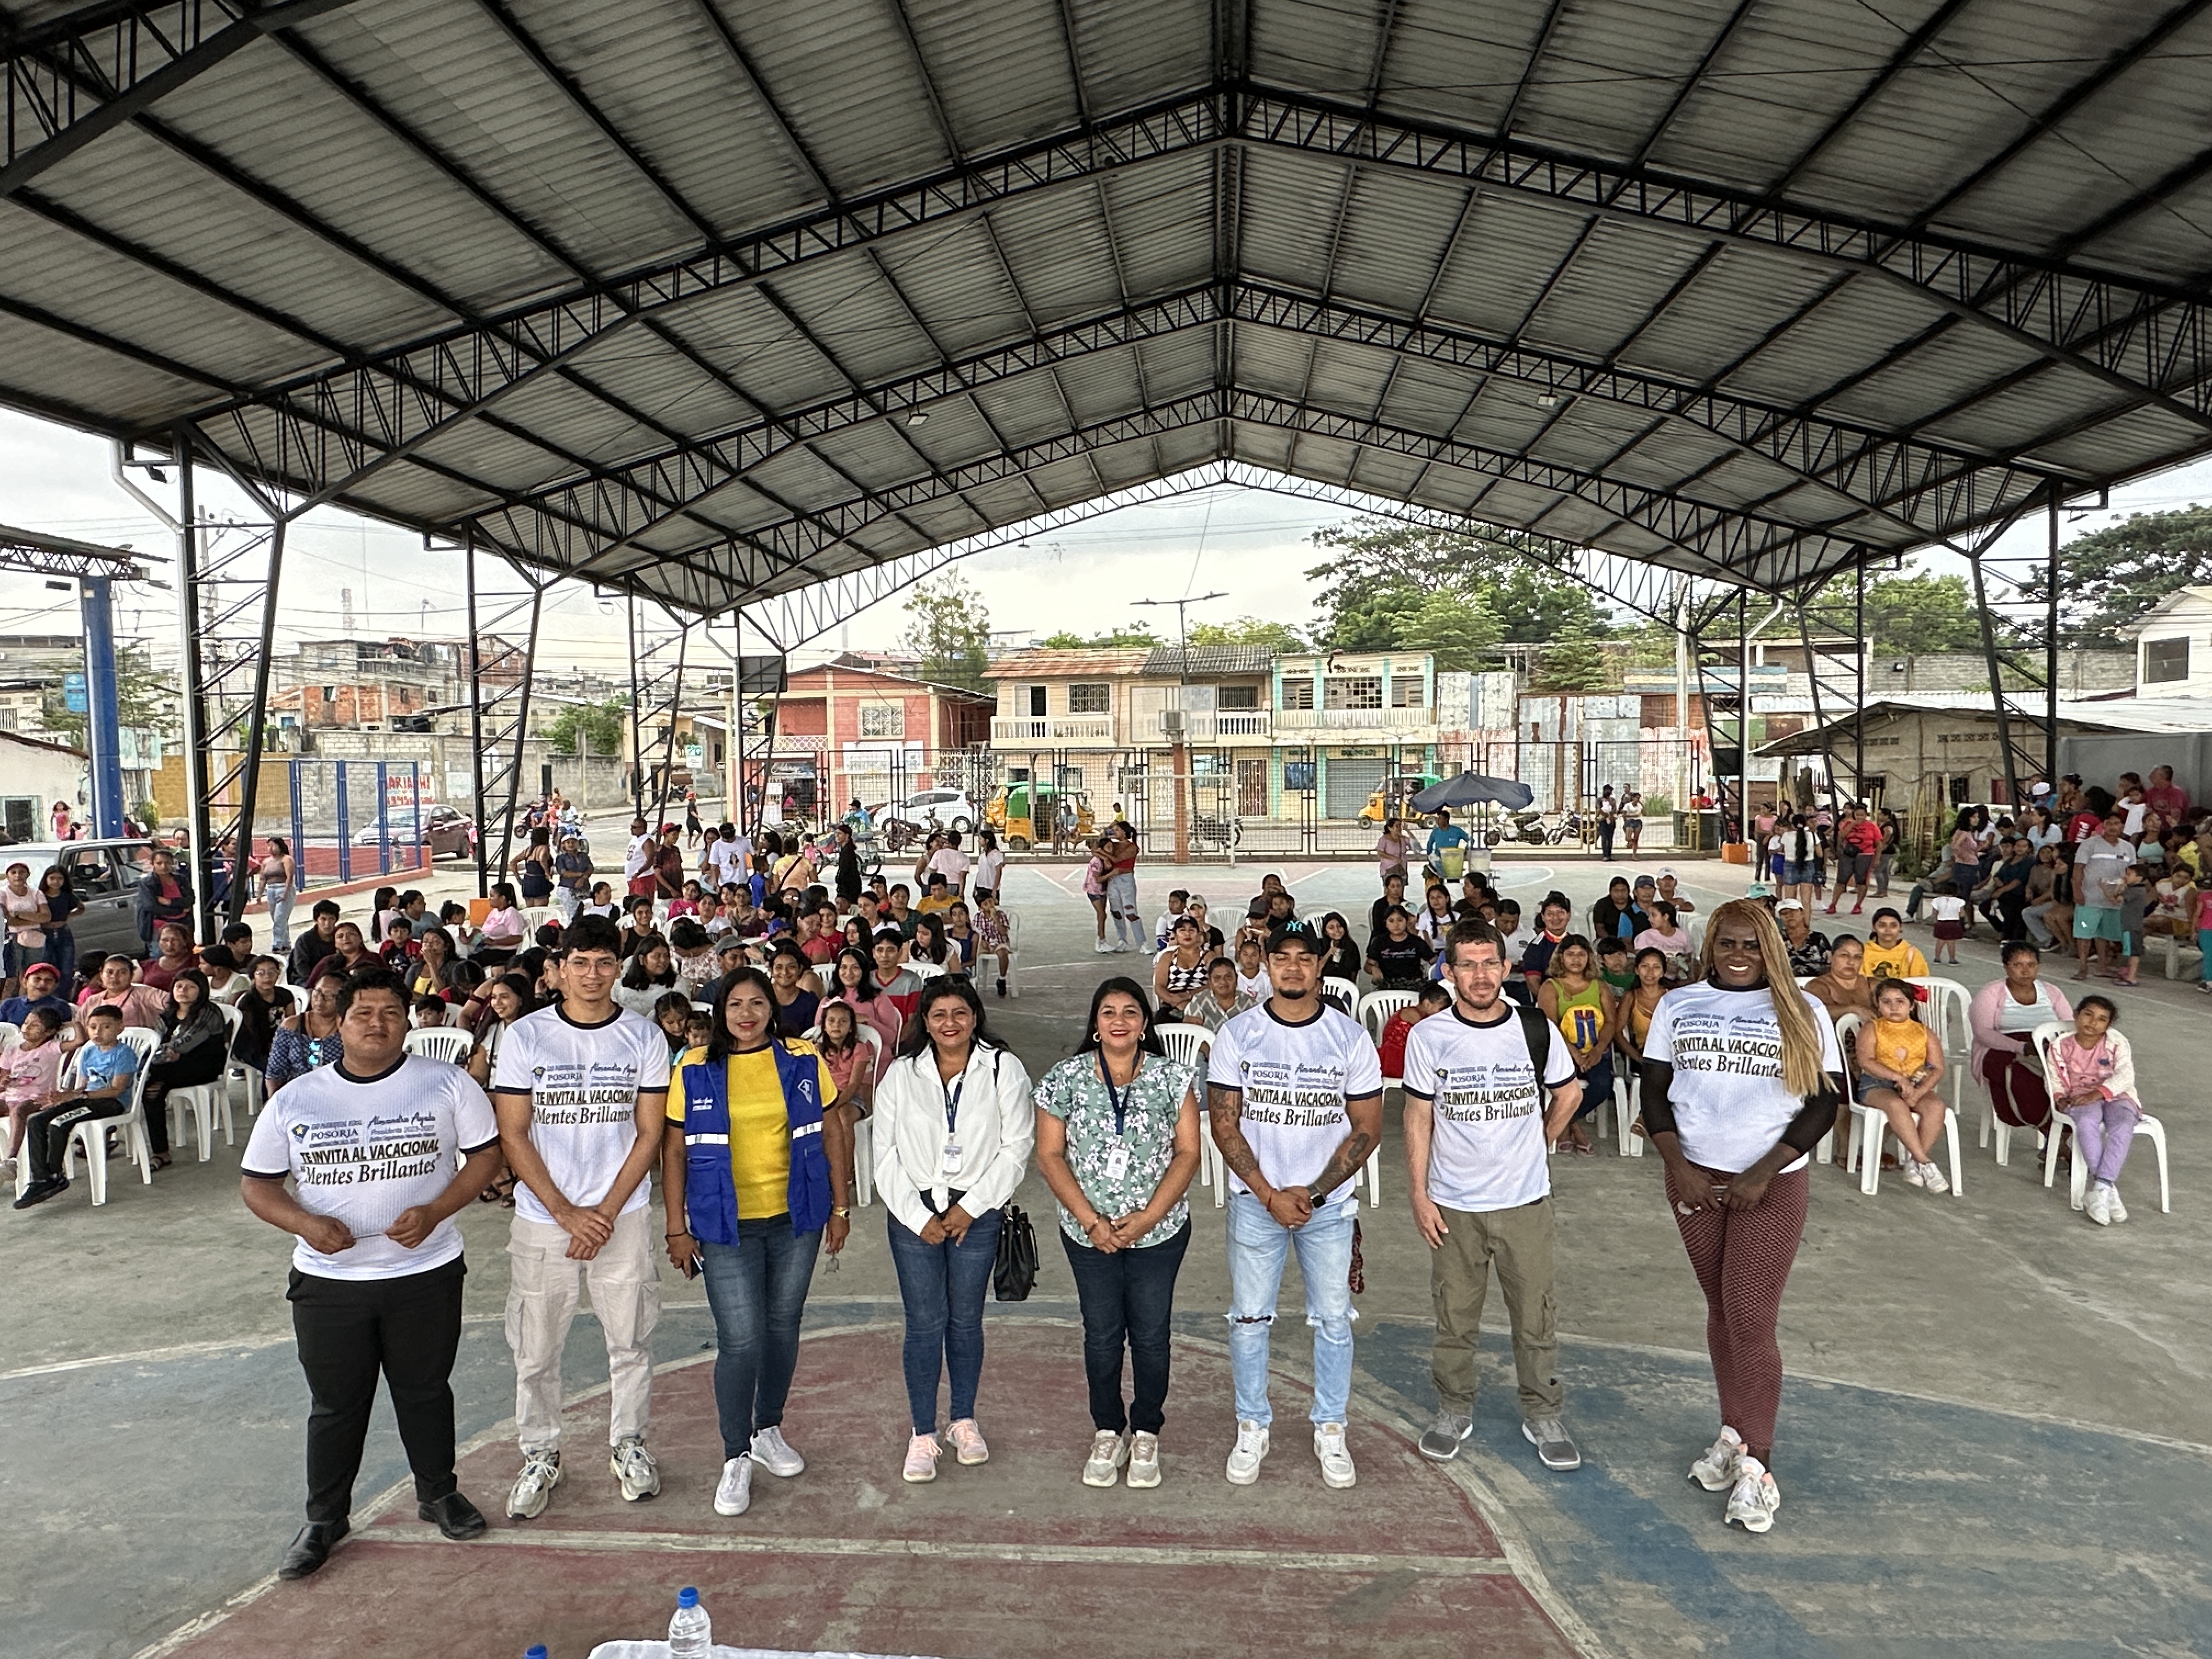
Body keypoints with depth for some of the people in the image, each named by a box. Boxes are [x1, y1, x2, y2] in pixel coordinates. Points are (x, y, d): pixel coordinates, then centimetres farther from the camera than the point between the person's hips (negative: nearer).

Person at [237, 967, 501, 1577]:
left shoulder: (447, 1084, -4)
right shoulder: (296, 1101, 0)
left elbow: (486, 1153, -1)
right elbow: (256, 1183, 5)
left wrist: (434, 1212, -15)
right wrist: (305, 1223, -14)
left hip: (427, 1274, -1)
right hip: (328, 1281, 1)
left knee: (426, 1392, 15)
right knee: (336, 1406, 12)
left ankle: (438, 1493, 35)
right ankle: (325, 1517, 32)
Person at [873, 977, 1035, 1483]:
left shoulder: (1004, 1069, -3)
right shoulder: (901, 1075, 1)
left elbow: (1017, 1146, -5)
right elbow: (886, 1154, 1)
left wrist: (971, 1206, -8)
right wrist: (918, 1216, -7)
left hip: (977, 1213, 0)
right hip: (914, 1213, 1)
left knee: (966, 1321, 9)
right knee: (924, 1323, 0)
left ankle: (964, 1422, 27)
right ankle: (923, 1434, 12)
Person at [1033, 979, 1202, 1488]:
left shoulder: (1172, 1077, -3)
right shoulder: (1067, 1078, -3)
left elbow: (1187, 1153, -4)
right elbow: (1050, 1156, -3)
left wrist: (1146, 1218, -14)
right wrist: (1092, 1221, -11)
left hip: (1159, 1231, 0)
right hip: (1089, 1234, 0)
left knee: (1151, 1335, 7)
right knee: (1102, 1336, 9)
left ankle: (1146, 1434, 27)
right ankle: (1108, 1433, 29)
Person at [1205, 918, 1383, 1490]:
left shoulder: (1350, 1037, -4)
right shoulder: (1237, 1035, -5)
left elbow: (1367, 1128, -3)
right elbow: (1224, 1125, -4)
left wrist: (1314, 1193, -11)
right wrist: (1270, 1195, -12)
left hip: (1329, 1202, 0)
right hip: (1254, 1201, 0)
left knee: (1333, 1318, 9)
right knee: (1249, 1318, 8)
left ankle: (1331, 1431, 26)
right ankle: (1252, 1427, 26)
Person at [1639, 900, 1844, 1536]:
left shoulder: (1802, 1013, -3)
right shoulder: (1677, 1006, 4)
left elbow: (1825, 1102, -4)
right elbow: (1654, 1090, 4)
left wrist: (1763, 1174, -11)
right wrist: (1679, 1166, -7)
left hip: (1773, 1186, -3)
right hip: (1695, 1179, 3)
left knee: (1751, 1321, -5)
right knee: (1720, 1311, 12)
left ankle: (1756, 1467, 5)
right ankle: (1734, 1435, 26)